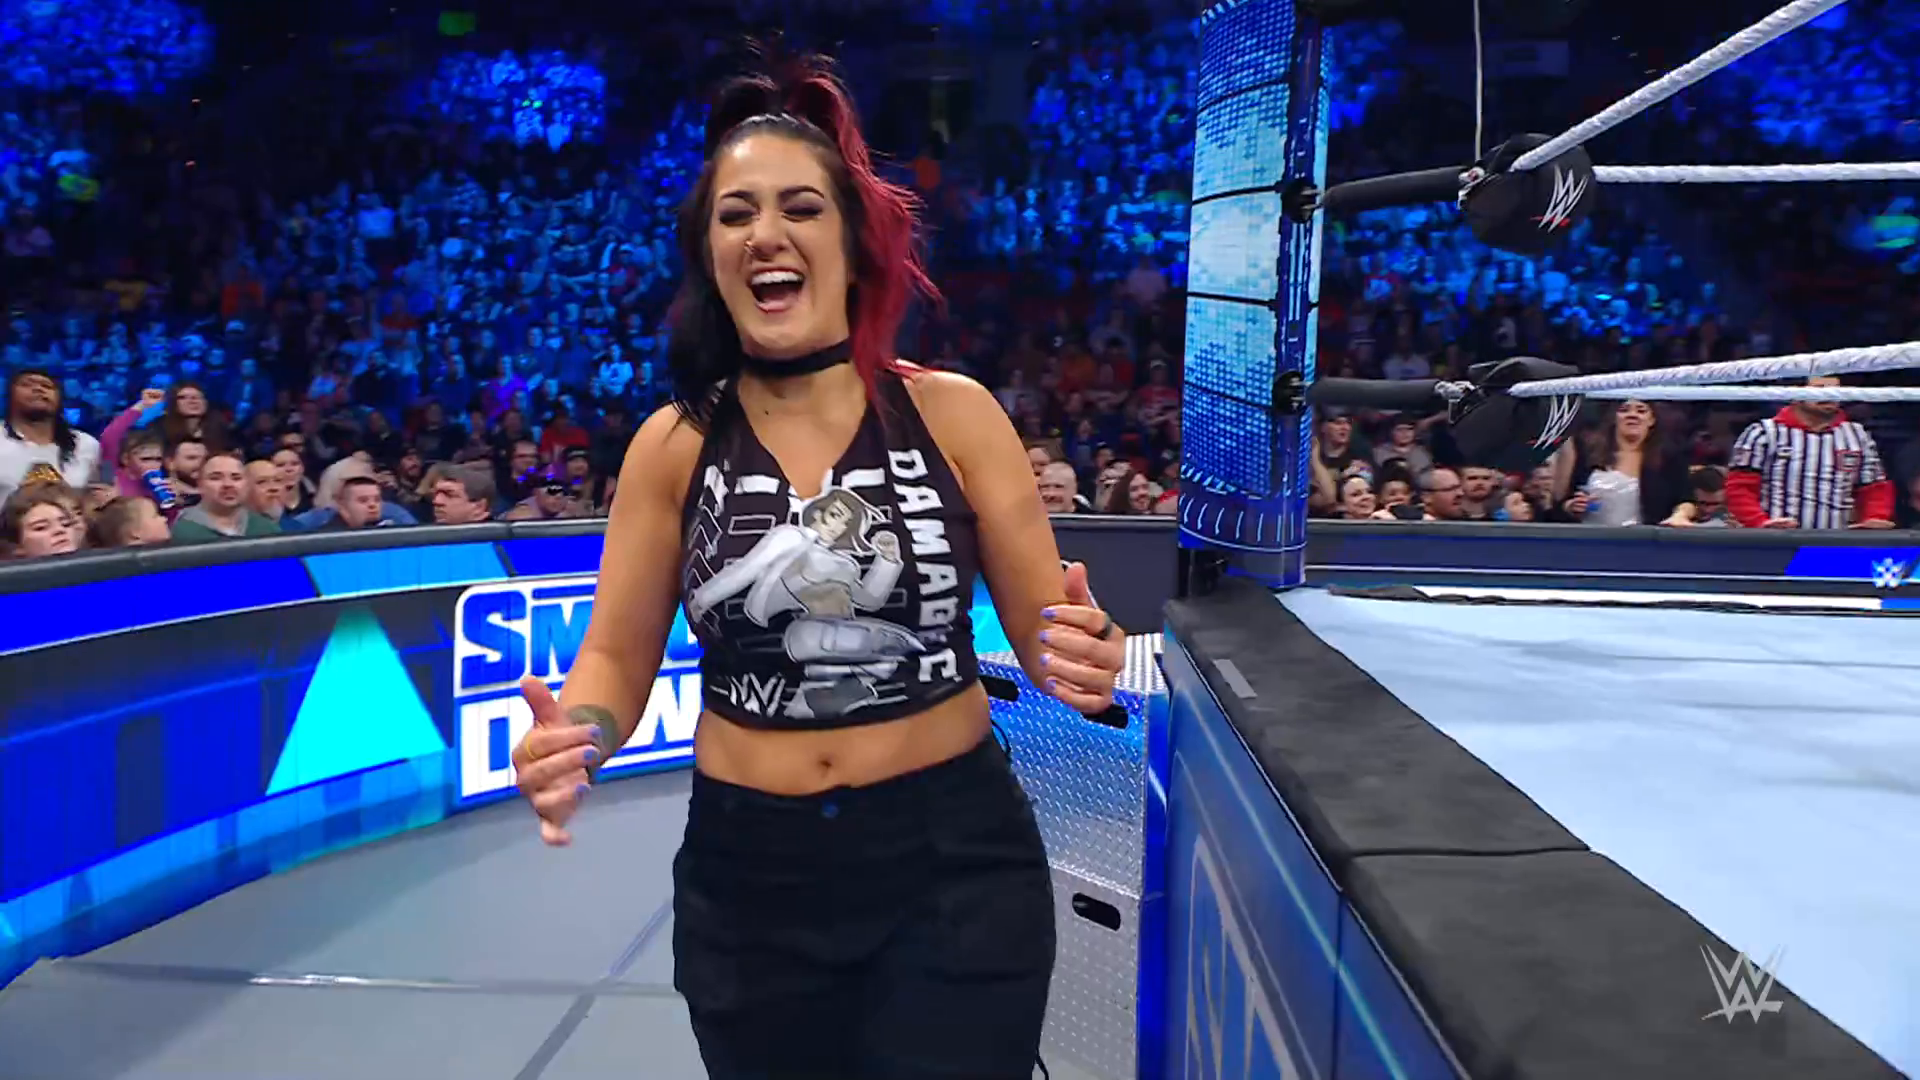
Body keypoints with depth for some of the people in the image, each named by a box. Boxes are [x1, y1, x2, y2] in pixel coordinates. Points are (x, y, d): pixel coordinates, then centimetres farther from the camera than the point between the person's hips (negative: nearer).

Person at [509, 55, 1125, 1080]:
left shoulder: (954, 413, -6)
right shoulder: (674, 444, -2)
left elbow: (1044, 632, -1)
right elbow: (617, 656, 2)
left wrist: (1084, 662, -25)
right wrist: (571, 738, -20)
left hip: (955, 859, -2)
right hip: (747, 874, 2)